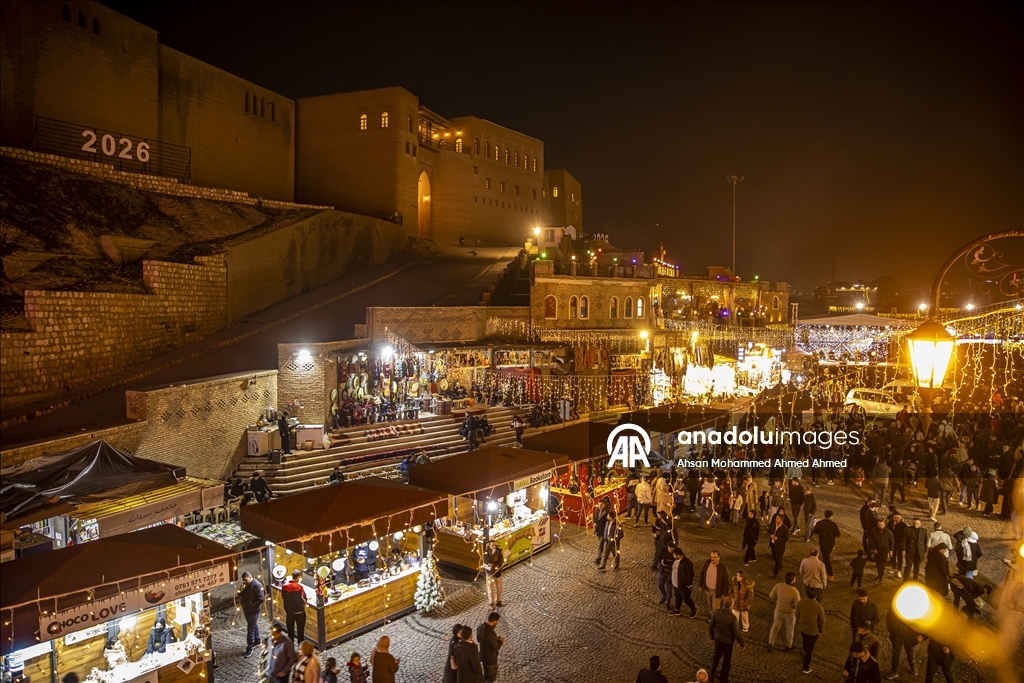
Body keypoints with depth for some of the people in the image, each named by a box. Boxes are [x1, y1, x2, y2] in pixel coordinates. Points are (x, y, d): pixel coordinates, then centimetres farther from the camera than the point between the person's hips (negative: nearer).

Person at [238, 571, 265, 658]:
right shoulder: (244, 585, 3)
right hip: (246, 609, 8)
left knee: (250, 629, -6)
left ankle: (249, 649, -1)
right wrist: (240, 591, -11)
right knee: (254, 625, 23)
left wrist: (252, 606, -20)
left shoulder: (257, 585, -20)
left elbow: (261, 599, -22)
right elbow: (241, 595, 11)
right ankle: (257, 641, 39)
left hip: (253, 611, -8)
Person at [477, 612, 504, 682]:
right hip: (490, 658, -8)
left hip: (483, 655, 8)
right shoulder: (491, 633, -37)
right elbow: (495, 648, -25)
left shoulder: (480, 627, -10)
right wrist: (501, 642, -6)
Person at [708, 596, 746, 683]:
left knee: (716, 656, 27)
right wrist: (742, 644, -2)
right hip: (728, 641, -4)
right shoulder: (733, 618, -29)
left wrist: (711, 636, 14)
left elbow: (711, 626, -4)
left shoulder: (716, 612, -16)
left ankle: (711, 675, 39)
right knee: (727, 660, 18)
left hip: (717, 638, 4)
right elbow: (737, 632, -19)